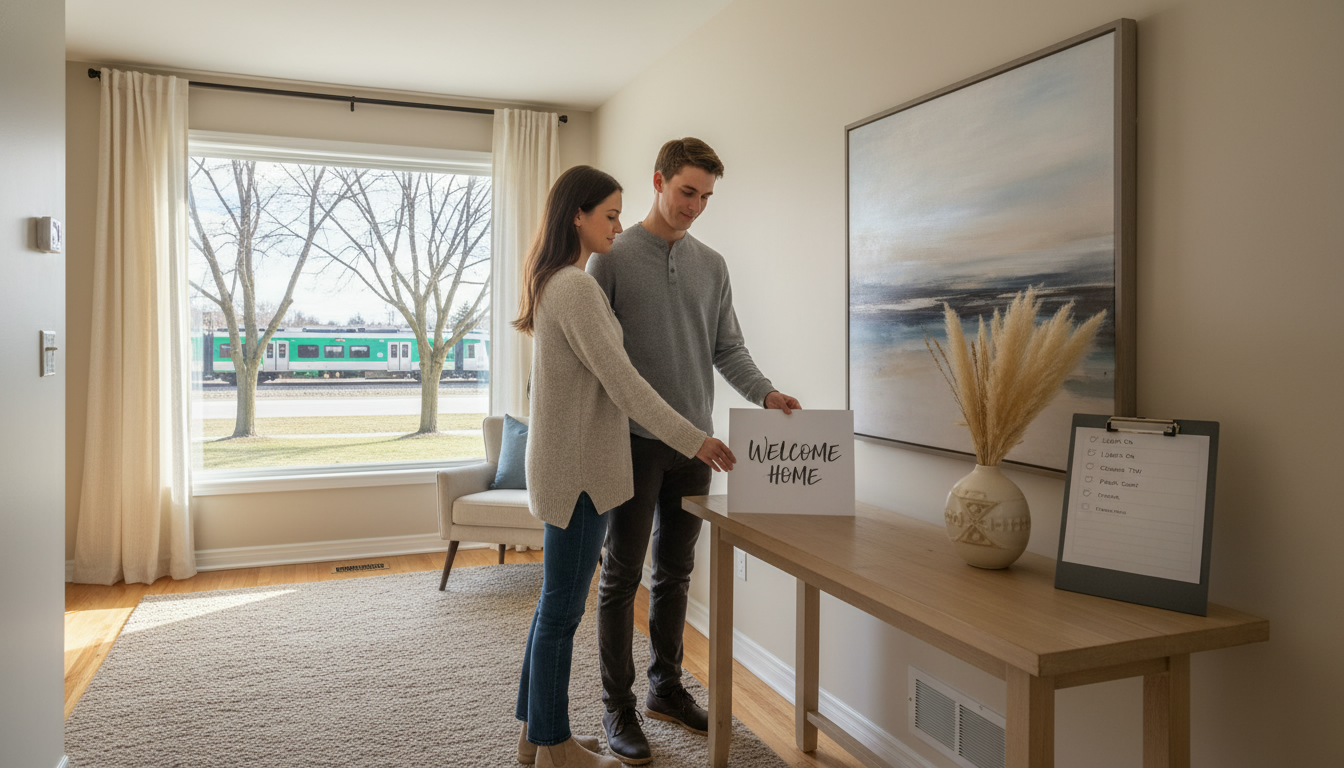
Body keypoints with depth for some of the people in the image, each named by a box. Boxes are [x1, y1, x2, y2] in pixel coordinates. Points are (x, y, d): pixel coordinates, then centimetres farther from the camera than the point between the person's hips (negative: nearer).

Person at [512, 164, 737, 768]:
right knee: (562, 609, 2)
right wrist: (692, 439, -20)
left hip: (566, 463, 10)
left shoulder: (553, 282, 15)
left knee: (555, 603, 17)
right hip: (578, 468, -10)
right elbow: (620, 379, -22)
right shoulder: (576, 287, -17)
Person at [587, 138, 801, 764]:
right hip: (634, 439, -5)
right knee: (622, 576, 3)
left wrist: (765, 393, -8)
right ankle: (618, 707, 16)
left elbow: (728, 349, 10)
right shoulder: (614, 257, -3)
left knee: (675, 571, 15)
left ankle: (666, 686, 30)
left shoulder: (712, 265, 12)